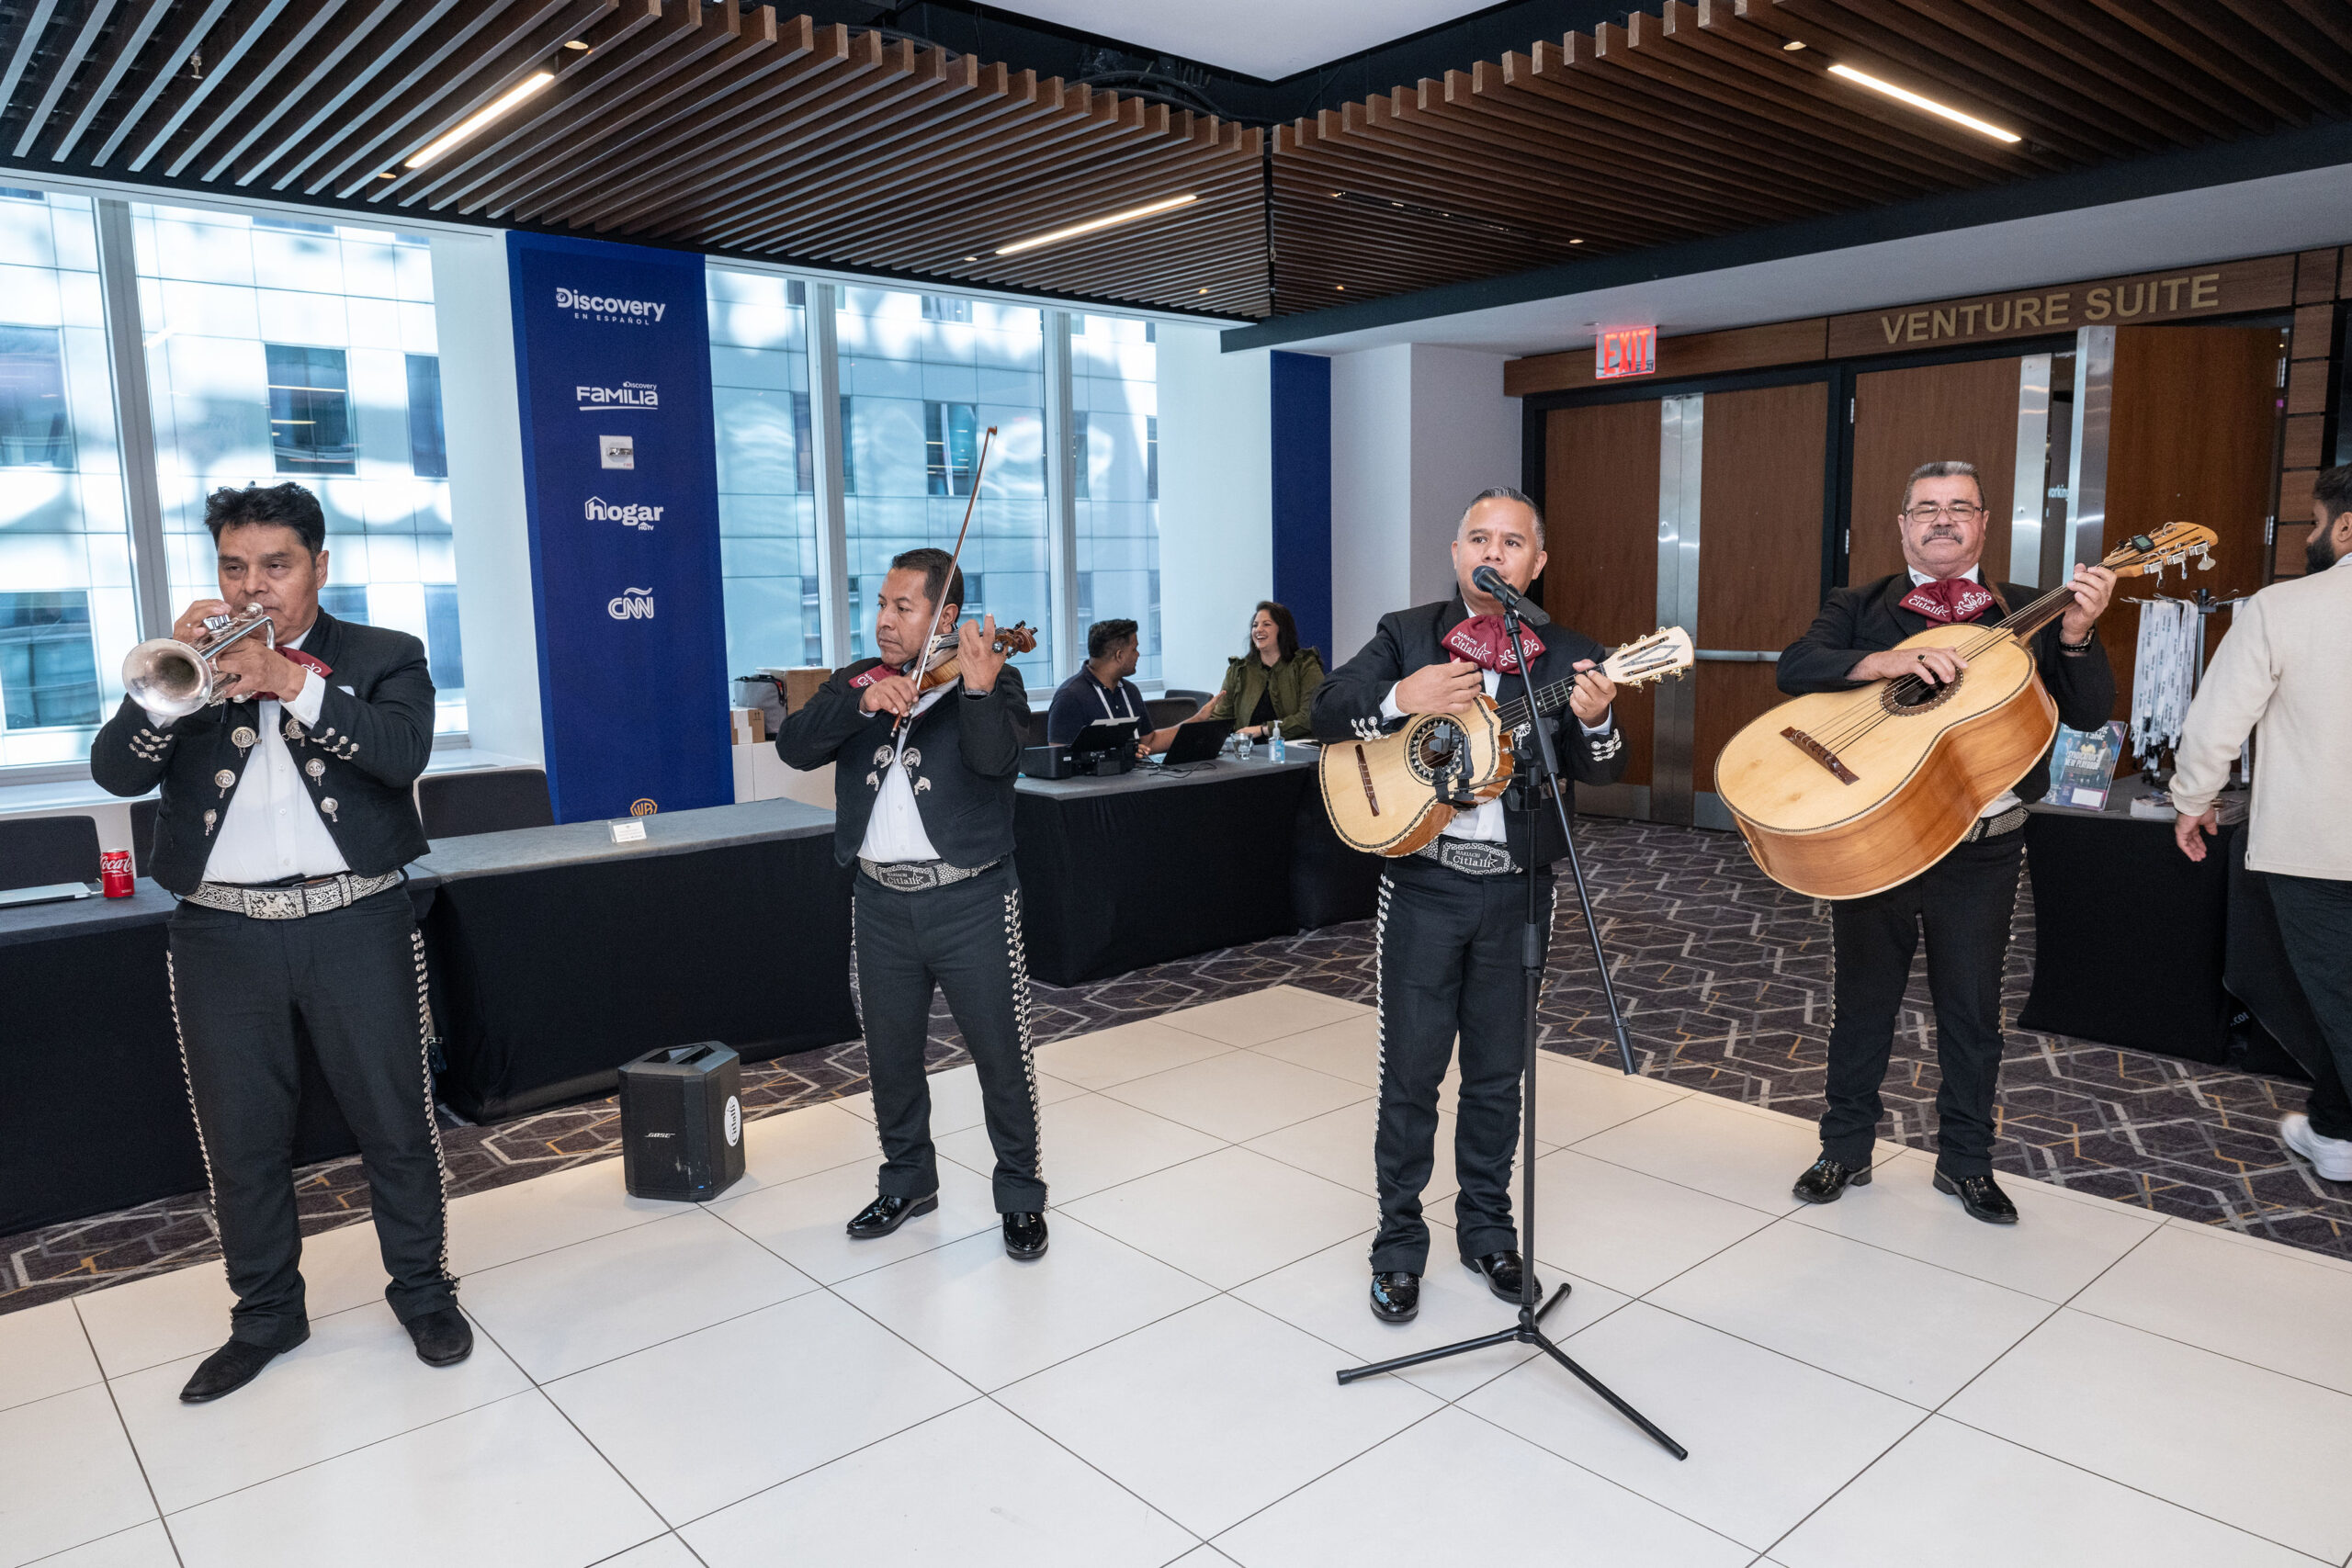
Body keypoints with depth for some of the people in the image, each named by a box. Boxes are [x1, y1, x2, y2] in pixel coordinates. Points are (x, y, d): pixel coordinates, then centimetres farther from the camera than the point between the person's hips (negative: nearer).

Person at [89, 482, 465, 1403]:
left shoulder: (383, 659, 4)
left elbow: (404, 752, -15)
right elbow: (116, 773, -2)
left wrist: (290, 681, -24)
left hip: (356, 925, -2)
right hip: (222, 936, 3)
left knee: (395, 1123, 5)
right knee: (240, 1142, 11)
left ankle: (423, 1290, 23)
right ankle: (266, 1316, 29)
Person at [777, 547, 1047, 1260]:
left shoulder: (992, 679, -5)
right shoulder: (857, 682, 7)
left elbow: (994, 760, -23)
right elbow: (795, 746, -8)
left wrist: (979, 690, -40)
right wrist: (862, 700, -24)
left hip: (970, 900, -4)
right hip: (881, 900, 4)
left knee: (1001, 1053, 5)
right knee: (891, 1053, 18)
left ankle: (1020, 1192, 23)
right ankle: (908, 1179, 38)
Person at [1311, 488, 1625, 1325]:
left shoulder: (1570, 656, 4)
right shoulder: (1406, 634, 4)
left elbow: (1600, 772, -3)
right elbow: (1324, 710, -3)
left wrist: (1595, 722, -25)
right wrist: (1402, 698, -20)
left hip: (1518, 886, 1)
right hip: (1423, 882, -1)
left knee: (1498, 1071, 13)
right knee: (1410, 1069, 4)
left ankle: (1487, 1225, 32)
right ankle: (1399, 1243, 19)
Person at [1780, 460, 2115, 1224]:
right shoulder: (1858, 608, 5)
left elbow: (2089, 712, -1)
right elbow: (1796, 667, -14)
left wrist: (2077, 635, -17)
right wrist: (1891, 661, -27)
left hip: (1980, 847, 1)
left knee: (1972, 1006, 10)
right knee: (1862, 997, 10)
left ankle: (1965, 1160, 28)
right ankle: (1845, 1150, 26)